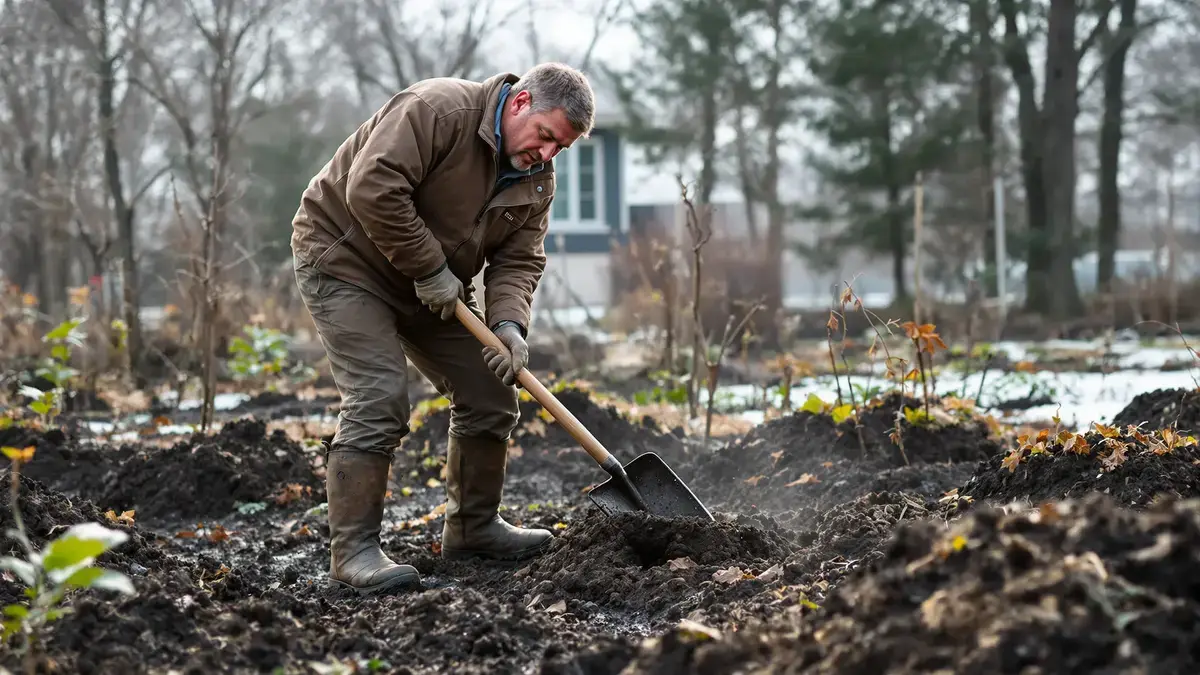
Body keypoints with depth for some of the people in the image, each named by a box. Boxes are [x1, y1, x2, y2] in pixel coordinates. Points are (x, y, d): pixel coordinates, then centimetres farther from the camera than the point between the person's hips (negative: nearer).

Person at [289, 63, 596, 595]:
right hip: (345, 261, -8)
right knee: (379, 398, -20)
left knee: (491, 395, 6)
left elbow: (519, 260, -3)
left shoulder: (536, 179, 0)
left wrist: (508, 323, -23)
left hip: (433, 286, 8)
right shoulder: (438, 109, -26)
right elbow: (372, 190, -33)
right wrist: (430, 268, -26)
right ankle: (353, 549, -14)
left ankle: (473, 527, 22)